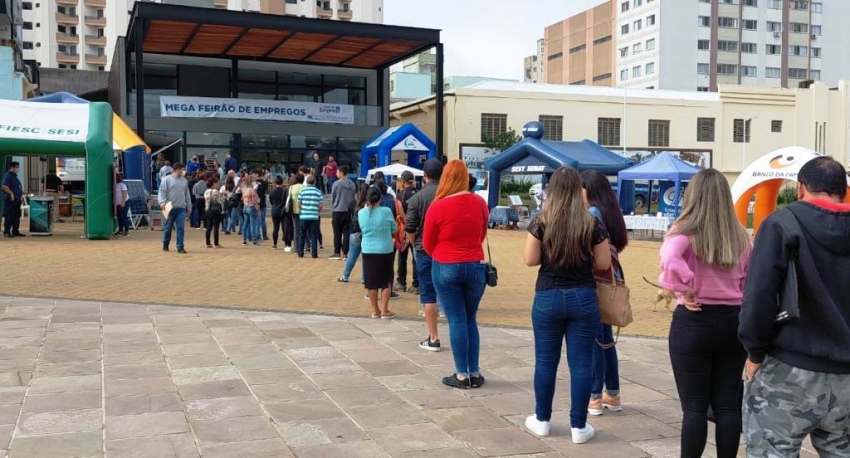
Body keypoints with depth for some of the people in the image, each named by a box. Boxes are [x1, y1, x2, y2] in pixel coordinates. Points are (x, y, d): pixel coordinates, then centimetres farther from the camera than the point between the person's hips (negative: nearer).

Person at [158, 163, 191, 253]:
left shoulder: (184, 181, 12)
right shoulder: (167, 180, -2)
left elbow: (187, 194, 18)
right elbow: (162, 192, -7)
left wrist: (188, 206, 17)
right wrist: (162, 202, -22)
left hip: (181, 208, 3)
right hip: (170, 208, -3)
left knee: (180, 228, -4)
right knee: (168, 227, 8)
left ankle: (180, 247, -3)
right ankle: (165, 245, 24)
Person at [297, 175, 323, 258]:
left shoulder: (302, 191, 0)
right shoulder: (318, 192, 1)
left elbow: (299, 204, 2)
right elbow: (320, 206, 0)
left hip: (304, 216, 0)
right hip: (314, 216, 0)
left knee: (302, 235, 11)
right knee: (313, 236, 4)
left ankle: (300, 253, 13)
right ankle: (314, 253, 2)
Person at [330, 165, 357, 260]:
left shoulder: (336, 184, -10)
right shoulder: (352, 185, 2)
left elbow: (332, 198, -3)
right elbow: (354, 197, 8)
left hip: (337, 211, -3)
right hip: (348, 211, 3)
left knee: (337, 233, 5)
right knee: (347, 233, 5)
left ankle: (337, 253, 7)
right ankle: (345, 253, 4)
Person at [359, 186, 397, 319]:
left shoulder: (361, 212, -5)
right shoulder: (386, 211, -11)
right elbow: (393, 230, 2)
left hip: (368, 251, 2)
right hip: (385, 251, -2)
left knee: (371, 281, 10)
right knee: (386, 281, 9)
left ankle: (375, 310, 17)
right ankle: (384, 310, 10)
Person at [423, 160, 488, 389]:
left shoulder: (437, 206, -12)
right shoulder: (479, 203, -2)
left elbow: (427, 245, -1)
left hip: (446, 268, -3)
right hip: (475, 266, 3)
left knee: (456, 321, 4)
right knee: (470, 320, 14)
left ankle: (462, 375, 8)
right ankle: (474, 373, 16)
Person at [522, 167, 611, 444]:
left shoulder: (541, 222, -6)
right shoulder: (592, 224, -4)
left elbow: (530, 260, -4)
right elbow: (603, 263, -1)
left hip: (548, 297, 0)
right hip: (583, 298, 0)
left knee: (545, 361, 11)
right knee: (581, 363, 5)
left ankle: (541, 420, 22)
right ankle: (578, 426, 11)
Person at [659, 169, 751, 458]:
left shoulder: (685, 232, -11)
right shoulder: (740, 235, 5)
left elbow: (670, 261, -31)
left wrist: (684, 290, -17)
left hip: (694, 321, -4)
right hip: (734, 320, 5)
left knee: (694, 406, 4)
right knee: (728, 403, 11)